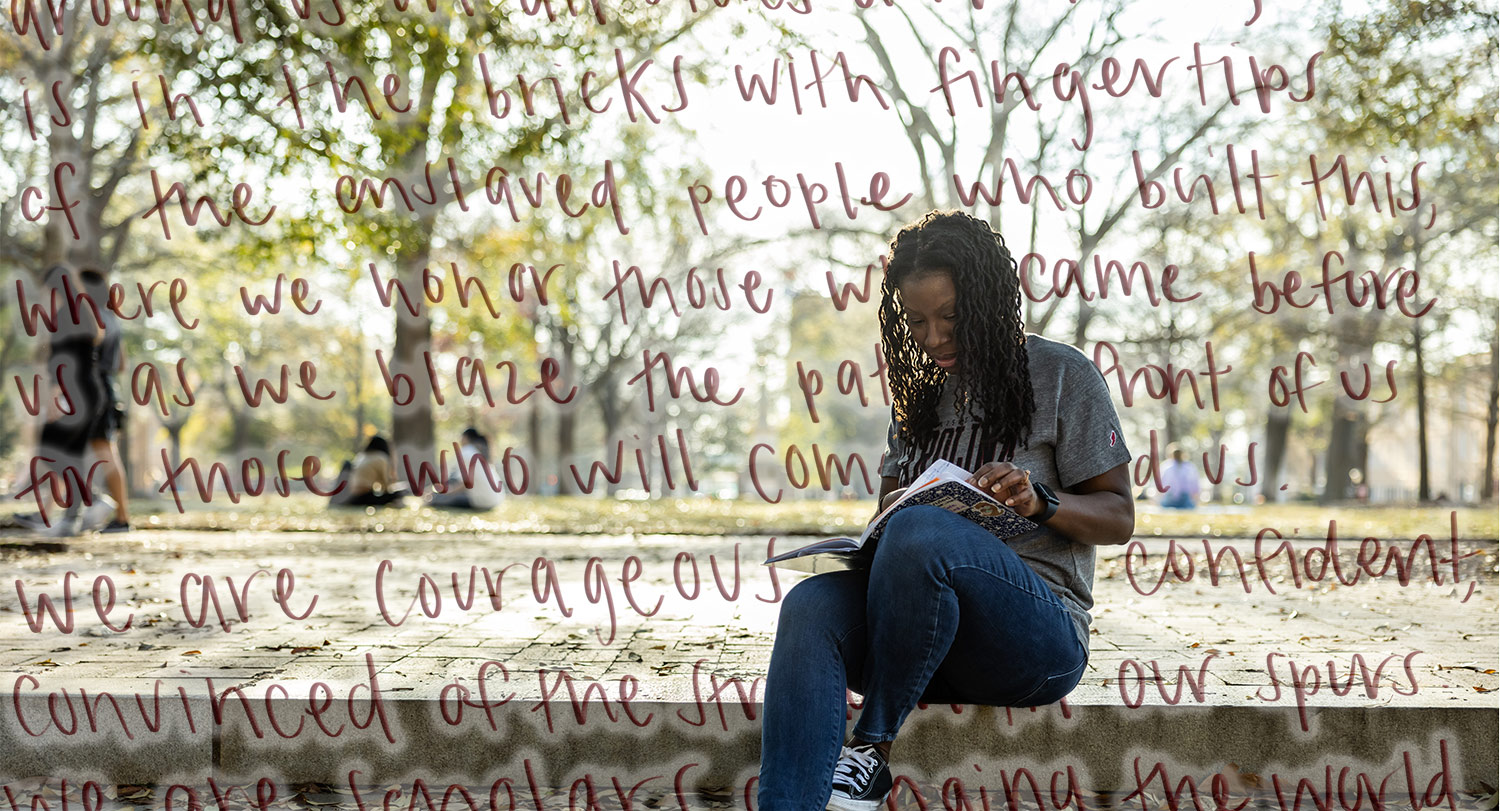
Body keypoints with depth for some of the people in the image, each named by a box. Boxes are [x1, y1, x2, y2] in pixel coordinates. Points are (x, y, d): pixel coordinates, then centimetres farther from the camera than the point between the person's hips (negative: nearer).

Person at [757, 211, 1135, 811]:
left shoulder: (1062, 376, 4)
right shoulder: (921, 390, 20)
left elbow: (1118, 518, 4)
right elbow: (892, 502, 25)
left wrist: (1038, 502, -17)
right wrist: (890, 516, -1)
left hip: (1038, 633, -5)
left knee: (921, 532, -35)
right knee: (811, 605, -28)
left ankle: (874, 748, -22)